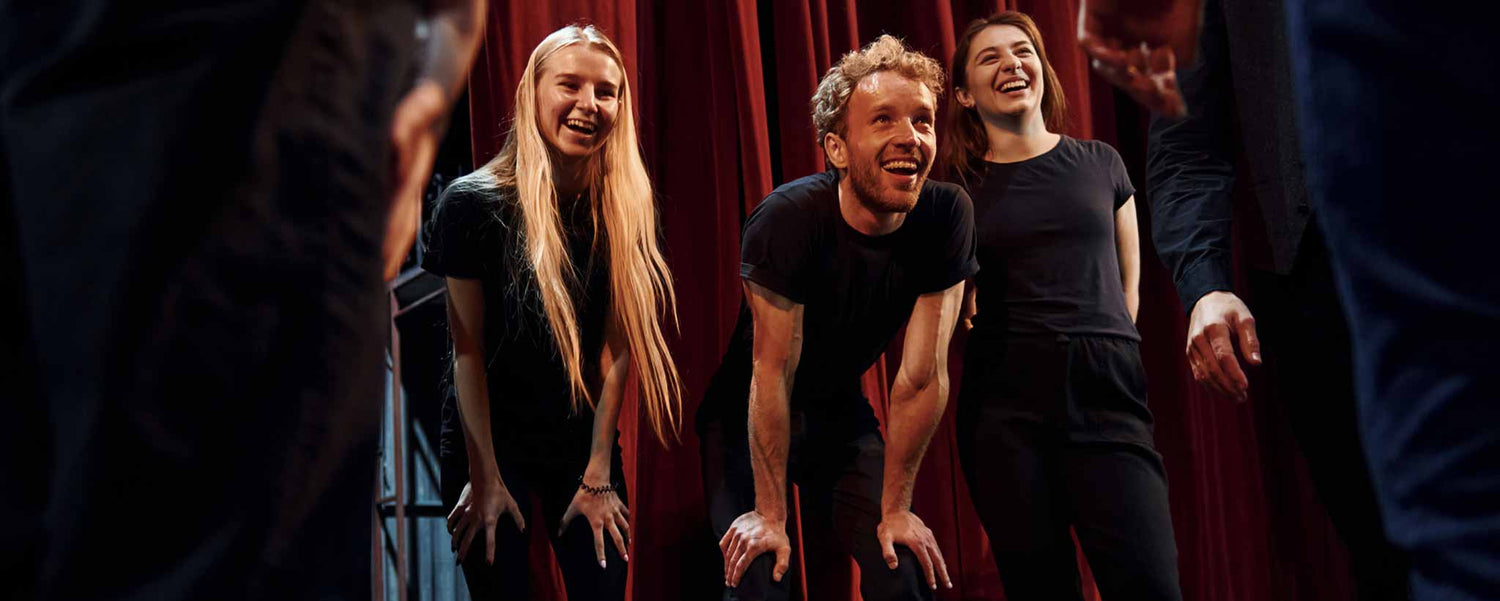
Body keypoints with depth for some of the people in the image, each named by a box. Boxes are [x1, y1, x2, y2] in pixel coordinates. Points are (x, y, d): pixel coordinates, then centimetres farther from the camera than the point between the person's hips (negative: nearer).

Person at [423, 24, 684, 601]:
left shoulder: (623, 210, -3)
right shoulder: (473, 204, -13)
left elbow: (616, 348, -5)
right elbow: (468, 350, -11)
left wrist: (598, 474, -7)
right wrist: (485, 477, -10)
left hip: (584, 443, 3)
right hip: (489, 443, -3)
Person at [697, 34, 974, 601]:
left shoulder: (946, 215, -20)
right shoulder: (788, 217, -28)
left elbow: (923, 376, -16)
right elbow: (772, 373, -23)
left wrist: (895, 509, -11)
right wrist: (770, 514, -19)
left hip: (838, 411, 3)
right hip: (744, 412, -3)